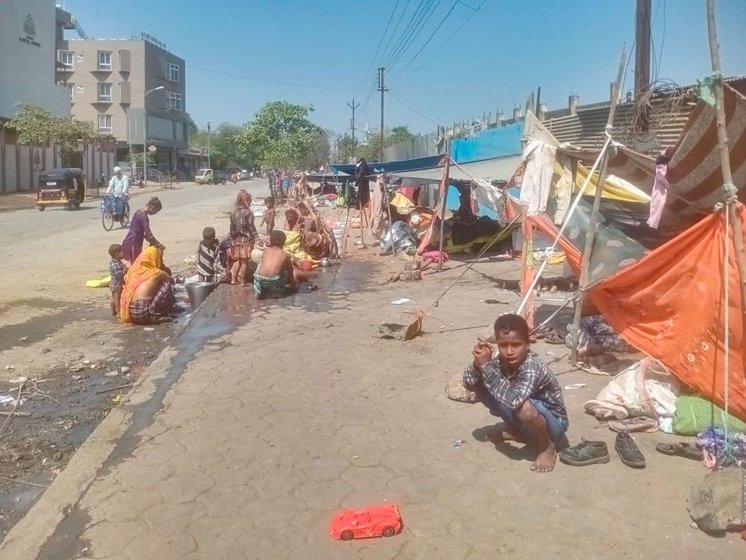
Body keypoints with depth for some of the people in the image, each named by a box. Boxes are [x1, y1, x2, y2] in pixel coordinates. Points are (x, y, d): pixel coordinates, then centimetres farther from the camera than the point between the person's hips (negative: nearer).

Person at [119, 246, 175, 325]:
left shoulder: (135, 269, 9)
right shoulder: (157, 273, -5)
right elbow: (172, 280, 16)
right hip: (143, 314, -7)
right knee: (167, 283, 0)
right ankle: (156, 315, 5)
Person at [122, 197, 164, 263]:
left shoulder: (139, 212, 9)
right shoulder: (143, 216, -19)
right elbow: (148, 234, -23)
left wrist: (152, 241, 15)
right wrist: (159, 245, -15)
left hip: (129, 242, 9)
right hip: (133, 244, -9)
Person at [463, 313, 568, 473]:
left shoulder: (533, 367, -33)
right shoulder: (501, 361, -14)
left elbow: (514, 400, -49)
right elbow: (468, 383, -9)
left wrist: (486, 366, -43)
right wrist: (477, 364, -31)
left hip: (554, 423, -7)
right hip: (526, 420, 7)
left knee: (523, 407, -40)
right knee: (480, 385, -7)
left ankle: (547, 447, -7)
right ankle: (518, 432, 13)